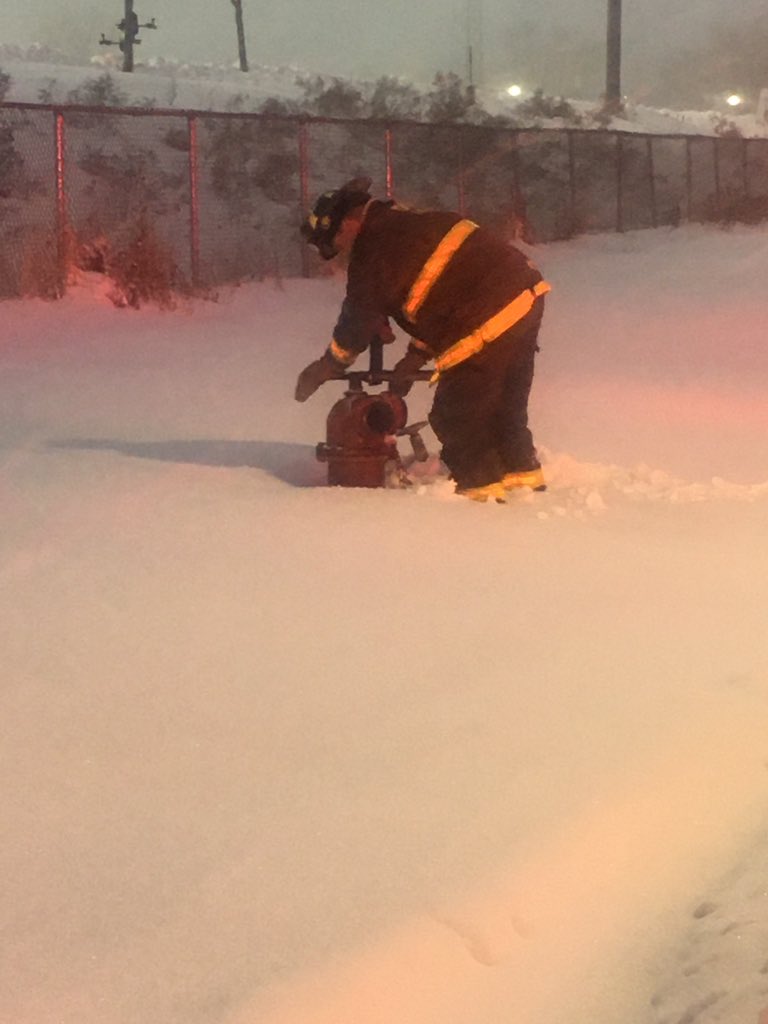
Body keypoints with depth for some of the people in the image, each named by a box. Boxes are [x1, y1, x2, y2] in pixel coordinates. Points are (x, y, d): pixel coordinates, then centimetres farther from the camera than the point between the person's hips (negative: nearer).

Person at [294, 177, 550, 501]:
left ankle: (482, 490, 12)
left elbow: (359, 319, 0)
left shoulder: (374, 250, -9)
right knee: (504, 405, 24)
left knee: (456, 417, 4)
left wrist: (325, 367, 15)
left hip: (489, 325, -10)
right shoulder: (408, 222, 20)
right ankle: (524, 475, 33)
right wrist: (416, 355, 26)